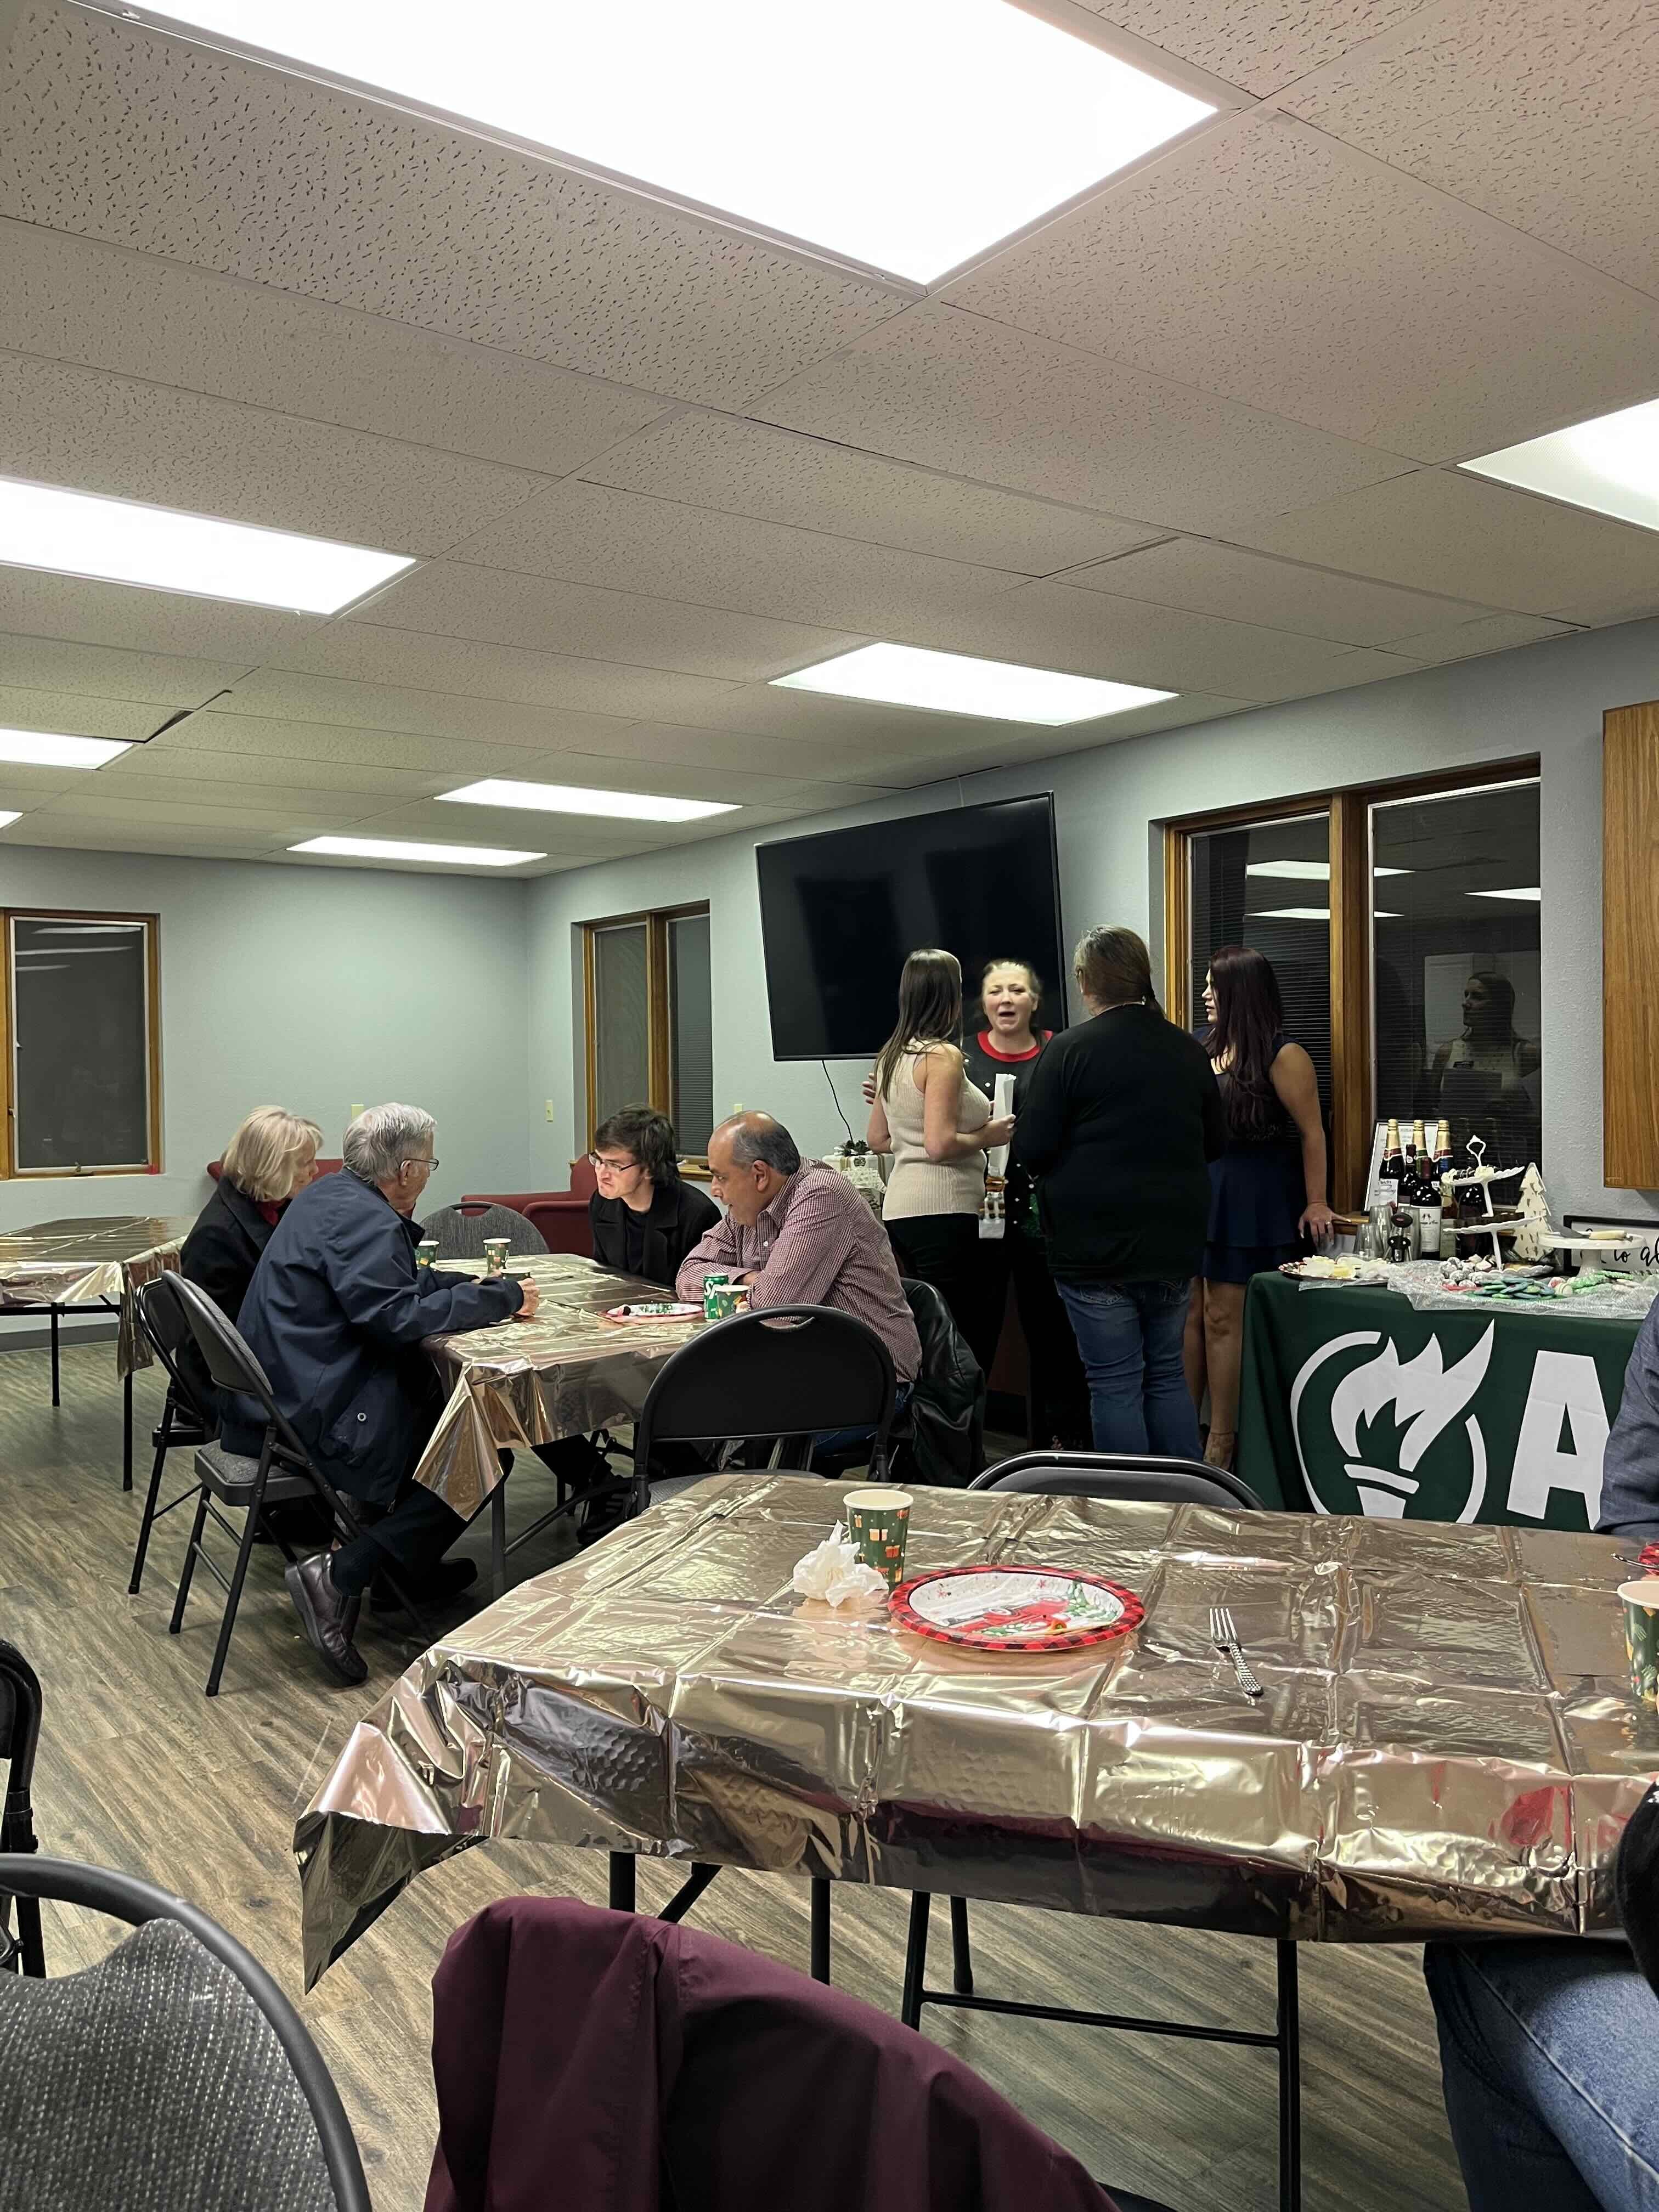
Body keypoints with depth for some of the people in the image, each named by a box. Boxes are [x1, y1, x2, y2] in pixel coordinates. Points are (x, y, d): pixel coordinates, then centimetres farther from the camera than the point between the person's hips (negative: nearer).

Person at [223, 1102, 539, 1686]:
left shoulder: (332, 1194, 13)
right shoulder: (362, 1221, -19)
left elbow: (403, 1281, 20)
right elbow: (399, 1317, -26)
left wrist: (478, 1288, 9)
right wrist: (500, 1298, -15)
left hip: (279, 1393, 11)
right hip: (313, 1417, -11)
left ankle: (409, 1568, 25)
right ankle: (339, 1576, -9)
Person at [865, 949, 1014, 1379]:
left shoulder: (892, 1056, 15)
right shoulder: (943, 1056, -12)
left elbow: (877, 1139, 22)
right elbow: (940, 1145, -20)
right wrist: (987, 1137, -4)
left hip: (899, 1209, 9)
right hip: (941, 1212, -9)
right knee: (963, 1343, -2)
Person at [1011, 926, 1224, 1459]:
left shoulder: (1069, 1050, -11)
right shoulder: (1189, 1051, 4)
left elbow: (1032, 1149, -13)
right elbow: (1215, 1142, 14)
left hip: (1095, 1246, -5)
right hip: (1174, 1243, 5)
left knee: (1115, 1383, 3)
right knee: (1167, 1371, 17)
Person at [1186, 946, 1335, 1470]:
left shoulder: (1282, 1055, -8)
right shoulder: (1203, 1048, 12)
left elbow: (1312, 1132, -7)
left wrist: (1315, 1203, -9)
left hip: (1252, 1202, -6)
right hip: (1199, 1192, 6)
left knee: (1223, 1318, -4)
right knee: (1189, 1314, 6)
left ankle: (1220, 1445, 5)